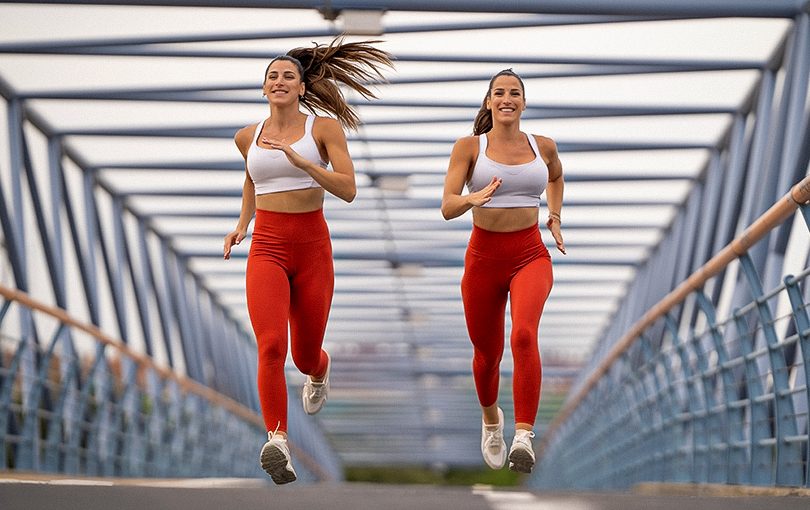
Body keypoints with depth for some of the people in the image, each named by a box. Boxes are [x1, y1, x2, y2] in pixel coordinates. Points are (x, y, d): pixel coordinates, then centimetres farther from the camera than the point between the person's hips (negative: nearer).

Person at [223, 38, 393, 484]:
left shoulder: (325, 128, -1)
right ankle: (277, 442, -31)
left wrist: (300, 161, -22)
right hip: (267, 249, 1)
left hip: (312, 248, -1)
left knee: (305, 357, 11)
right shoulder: (248, 137, 9)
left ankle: (320, 370, 50)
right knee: (271, 347, -23)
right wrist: (241, 225, 17)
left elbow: (348, 190, -11)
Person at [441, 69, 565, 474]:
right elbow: (447, 207, -11)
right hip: (484, 256, 0)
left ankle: (524, 437, -32)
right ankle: (491, 419, 46)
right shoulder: (469, 147, -2)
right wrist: (473, 198, -32)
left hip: (531, 256, 0)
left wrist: (555, 218, 14)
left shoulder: (543, 147, 5)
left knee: (524, 335, -29)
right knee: (487, 354, 13)